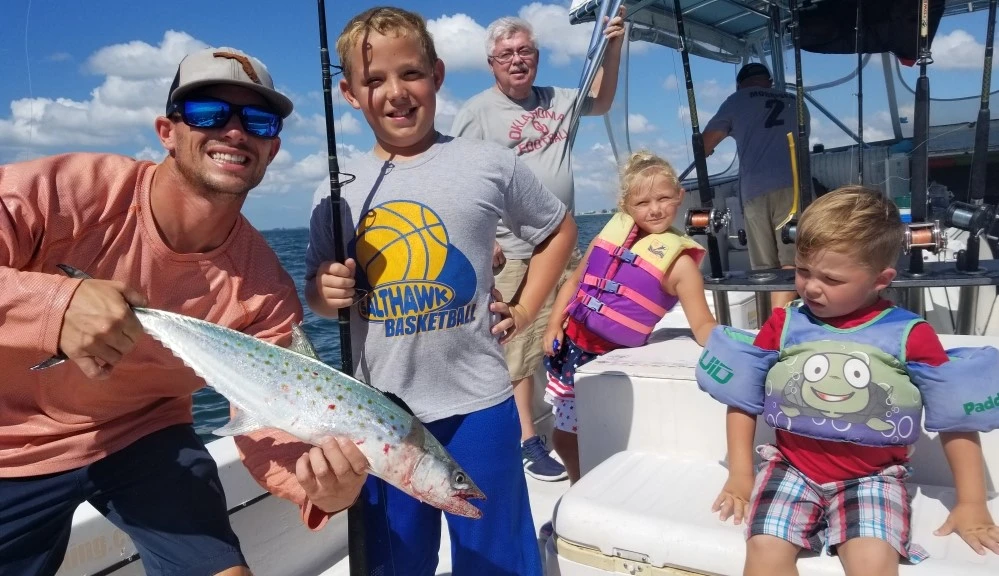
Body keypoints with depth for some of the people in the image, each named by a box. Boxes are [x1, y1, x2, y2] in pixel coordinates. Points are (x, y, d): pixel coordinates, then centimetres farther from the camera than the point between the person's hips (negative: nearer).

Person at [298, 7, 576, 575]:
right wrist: (326, 294, -11)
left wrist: (524, 310, 2)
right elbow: (319, 296, 12)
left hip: (476, 403, -2)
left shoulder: (490, 164, -5)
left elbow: (560, 230, 10)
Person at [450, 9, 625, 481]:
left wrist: (613, 46, 18)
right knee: (518, 350, -5)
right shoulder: (476, 111, -4)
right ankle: (527, 441, 7)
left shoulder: (556, 100, 15)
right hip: (512, 257, -6)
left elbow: (601, 102, 31)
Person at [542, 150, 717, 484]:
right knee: (563, 436, 16)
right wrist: (554, 325, 2)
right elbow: (575, 281, 9)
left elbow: (702, 324, -16)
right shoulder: (614, 232, 1)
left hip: (614, 357, -4)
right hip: (572, 343, 5)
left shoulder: (678, 260, -12)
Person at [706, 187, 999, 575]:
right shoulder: (783, 324, 0)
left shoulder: (909, 334, -4)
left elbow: (956, 415, 3)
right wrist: (740, 475, 2)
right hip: (791, 467, 1)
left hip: (872, 477, -1)